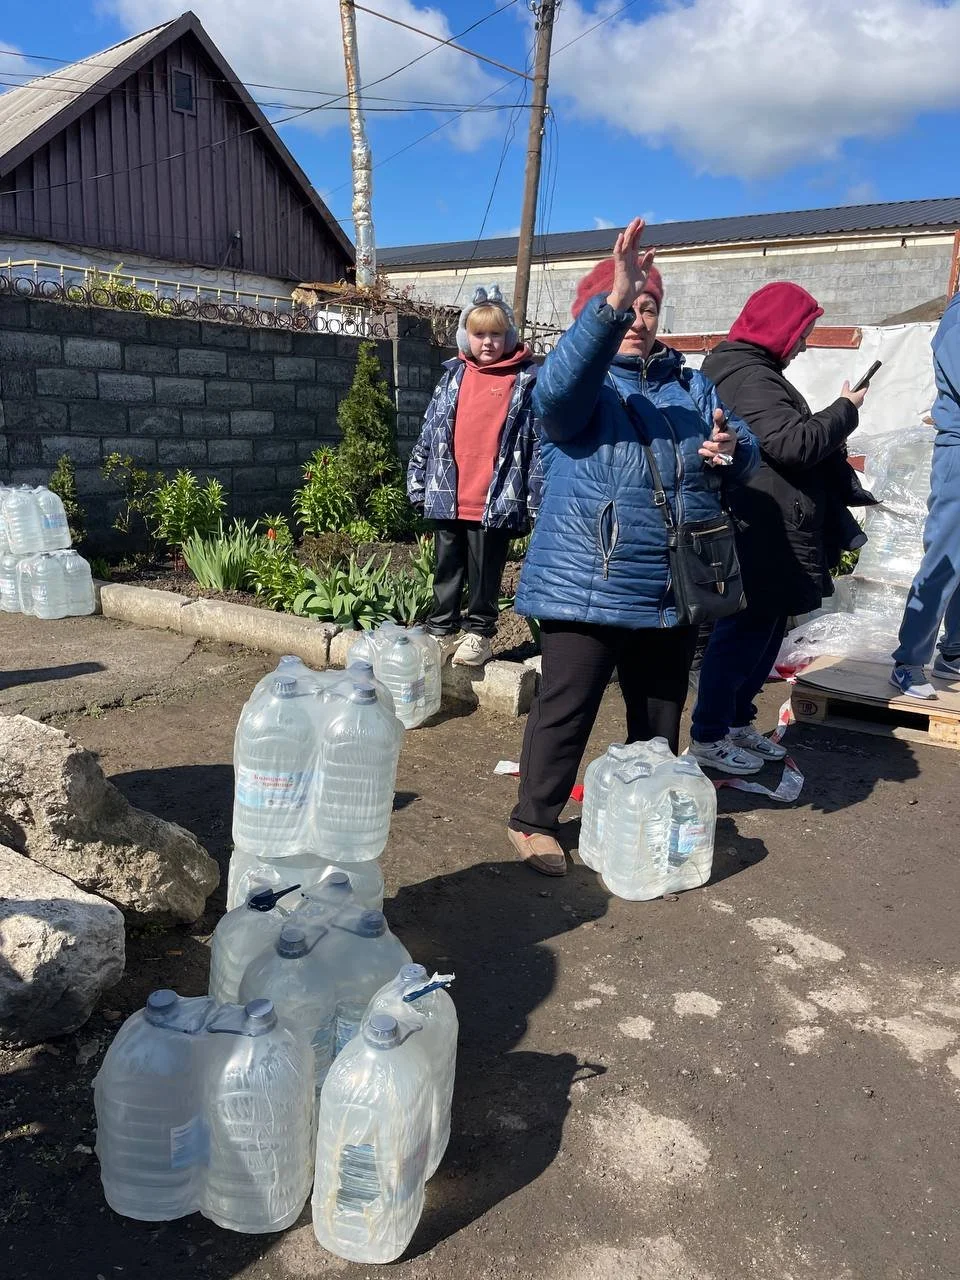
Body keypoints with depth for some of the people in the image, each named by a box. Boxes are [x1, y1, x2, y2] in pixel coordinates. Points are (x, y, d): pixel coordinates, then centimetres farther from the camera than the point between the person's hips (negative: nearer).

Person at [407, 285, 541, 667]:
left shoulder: (526, 380, -1)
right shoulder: (453, 375, 9)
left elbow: (539, 442, -4)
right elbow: (430, 432, 11)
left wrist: (536, 499, -9)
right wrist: (418, 483, 7)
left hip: (496, 502, -3)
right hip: (447, 498, 4)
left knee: (485, 574, 8)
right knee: (447, 569, 13)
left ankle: (479, 632, 22)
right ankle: (441, 629, 25)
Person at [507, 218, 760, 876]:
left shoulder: (692, 386, 13)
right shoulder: (582, 383, -3)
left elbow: (747, 453, 10)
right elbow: (559, 385, -27)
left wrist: (732, 447, -15)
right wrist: (612, 301, -39)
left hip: (673, 593, 6)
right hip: (587, 589, -5)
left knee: (661, 714, 18)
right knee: (566, 710, 1)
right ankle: (534, 820, 18)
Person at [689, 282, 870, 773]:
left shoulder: (745, 369, 18)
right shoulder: (748, 376, -17)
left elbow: (784, 440, 22)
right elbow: (794, 443, -23)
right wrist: (844, 411, -9)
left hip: (763, 535, 11)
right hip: (762, 537, -11)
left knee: (763, 629, 17)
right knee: (746, 631, -3)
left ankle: (736, 720, 29)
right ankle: (708, 736, 8)